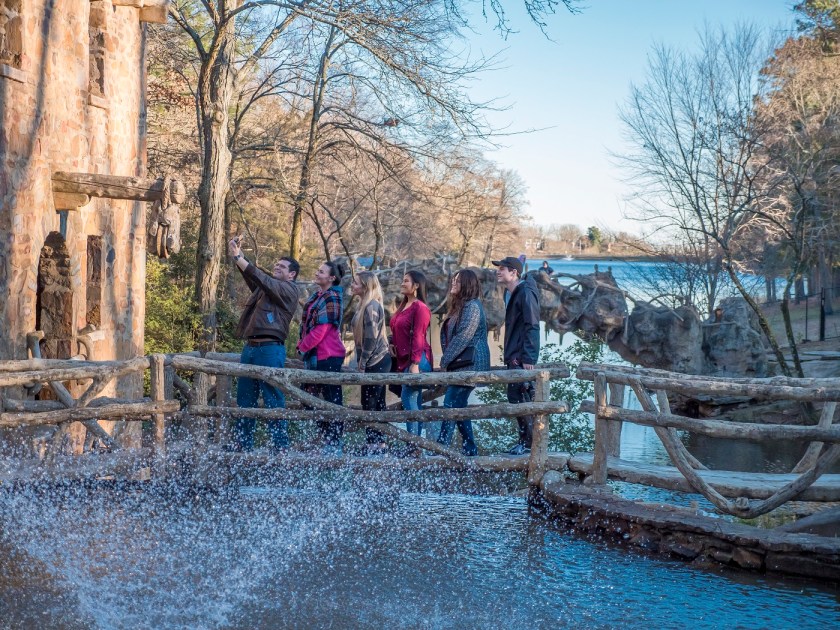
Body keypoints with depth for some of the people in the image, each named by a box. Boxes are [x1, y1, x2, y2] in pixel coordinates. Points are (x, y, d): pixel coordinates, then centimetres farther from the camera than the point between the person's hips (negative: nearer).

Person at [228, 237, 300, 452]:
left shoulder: (289, 289, 0)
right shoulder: (265, 288, 23)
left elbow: (263, 280, -12)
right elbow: (252, 278, 8)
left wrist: (240, 259, -15)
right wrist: (237, 258, -6)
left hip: (270, 348, -8)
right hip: (250, 347, 8)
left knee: (273, 401, -6)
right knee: (245, 400, 8)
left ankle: (281, 448, -3)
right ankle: (242, 446, 13)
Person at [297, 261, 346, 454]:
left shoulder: (331, 298, -12)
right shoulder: (317, 296, 15)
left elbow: (321, 329, -18)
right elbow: (307, 325, 22)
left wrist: (303, 347, -10)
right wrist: (302, 344, 9)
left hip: (327, 356, -10)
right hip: (315, 356, 10)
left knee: (332, 399, -4)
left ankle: (335, 445, 2)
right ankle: (326, 441, 22)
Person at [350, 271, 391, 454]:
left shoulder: (371, 306, -16)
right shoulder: (365, 305, 14)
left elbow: (371, 338, -20)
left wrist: (362, 363, -15)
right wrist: (361, 362, 15)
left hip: (375, 362, -10)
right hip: (377, 362, 10)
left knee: (370, 404, -7)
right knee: (377, 404, 13)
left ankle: (374, 444, -3)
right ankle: (380, 443, 19)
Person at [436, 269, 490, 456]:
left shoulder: (472, 306, -12)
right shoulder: (459, 306, 19)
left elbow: (463, 337, -19)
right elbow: (449, 335, 21)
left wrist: (446, 359, -14)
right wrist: (447, 359, 10)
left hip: (469, 364, -10)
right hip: (459, 365, 10)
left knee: (451, 405, -12)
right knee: (459, 406, 11)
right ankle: (469, 448, 16)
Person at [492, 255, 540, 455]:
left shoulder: (525, 293, -13)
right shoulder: (511, 294, 17)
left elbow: (532, 327, -19)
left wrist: (528, 358, -23)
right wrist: (510, 356, 17)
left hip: (523, 358, -10)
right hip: (514, 358, 10)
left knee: (523, 399, -9)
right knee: (515, 397, 12)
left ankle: (532, 442, -3)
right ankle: (524, 440, 19)